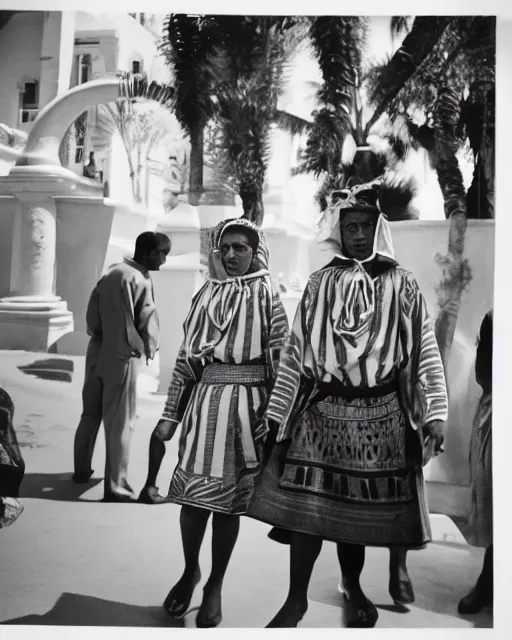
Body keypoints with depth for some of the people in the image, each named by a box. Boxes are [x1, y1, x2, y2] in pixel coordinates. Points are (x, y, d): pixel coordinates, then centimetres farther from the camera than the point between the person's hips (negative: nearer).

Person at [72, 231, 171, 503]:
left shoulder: (111, 273, 8)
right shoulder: (140, 280, -15)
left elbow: (92, 312, 9)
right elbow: (148, 322, -12)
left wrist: (100, 334, 12)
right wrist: (149, 349, 4)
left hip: (97, 352, 8)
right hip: (122, 357, -8)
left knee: (90, 415, 19)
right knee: (119, 424, -1)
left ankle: (82, 470, 33)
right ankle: (115, 486, 4)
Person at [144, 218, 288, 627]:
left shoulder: (267, 297, 0)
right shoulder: (205, 295, 10)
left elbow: (280, 362, -4)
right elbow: (186, 358, 10)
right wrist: (169, 416, 8)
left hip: (246, 403, -3)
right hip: (203, 399, 3)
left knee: (229, 498, 5)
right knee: (192, 492, 5)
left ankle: (215, 586, 24)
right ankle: (190, 570, 30)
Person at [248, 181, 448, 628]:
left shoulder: (401, 284, 3)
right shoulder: (320, 284, 5)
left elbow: (426, 351, 0)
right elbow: (296, 351, 5)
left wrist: (435, 413, -8)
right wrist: (276, 410, 3)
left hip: (381, 413, 0)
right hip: (323, 408, 1)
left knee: (363, 508, 9)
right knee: (307, 504, -1)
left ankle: (352, 586, 33)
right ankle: (296, 599, 14)